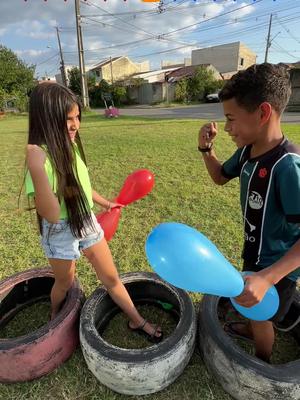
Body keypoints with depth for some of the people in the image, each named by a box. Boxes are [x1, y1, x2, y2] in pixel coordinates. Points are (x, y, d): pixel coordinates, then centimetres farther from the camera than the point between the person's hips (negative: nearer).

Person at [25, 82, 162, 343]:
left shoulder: (71, 146, -4)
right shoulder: (40, 157, -25)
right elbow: (50, 214, -32)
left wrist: (105, 203, 24)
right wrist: (36, 169, -41)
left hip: (88, 222, 5)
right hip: (61, 231, -5)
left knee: (111, 277, 14)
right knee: (65, 283, 20)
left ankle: (137, 321, 34)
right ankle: (55, 318, 55)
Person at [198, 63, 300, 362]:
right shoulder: (247, 150, -9)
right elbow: (220, 177, 7)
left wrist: (267, 278, -44)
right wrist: (206, 149, -11)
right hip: (255, 251, 7)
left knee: (261, 315, 20)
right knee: (251, 303, 32)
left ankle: (262, 363, 51)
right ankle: (250, 329, 64)